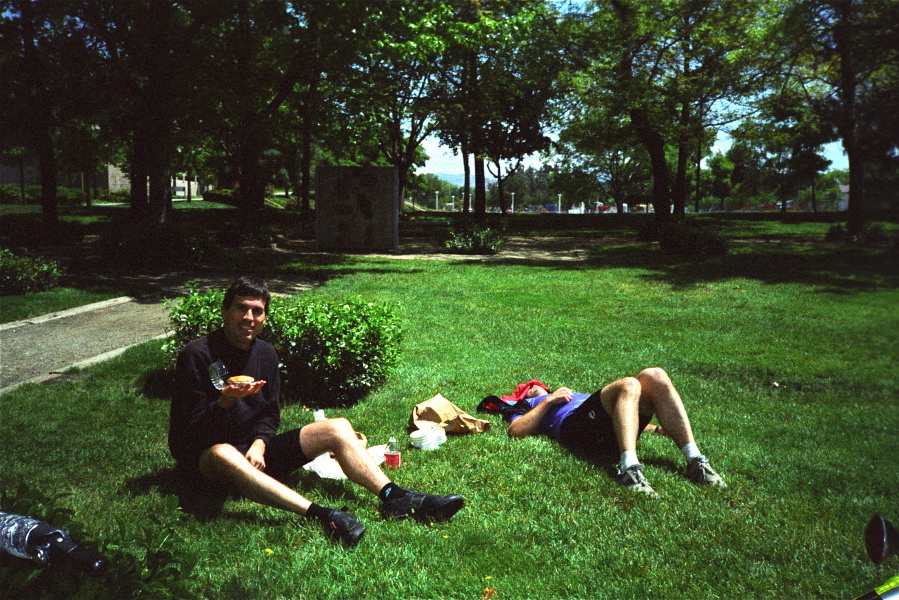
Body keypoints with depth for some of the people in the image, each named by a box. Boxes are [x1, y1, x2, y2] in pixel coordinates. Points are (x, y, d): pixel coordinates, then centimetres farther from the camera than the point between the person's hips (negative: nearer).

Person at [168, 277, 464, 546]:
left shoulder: (265, 353, 5)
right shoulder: (197, 355, -13)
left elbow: (270, 414, 9)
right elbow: (188, 428, -14)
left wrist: (259, 444, -13)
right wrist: (224, 402, -33)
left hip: (254, 447, 6)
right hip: (203, 457, -6)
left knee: (338, 428, -9)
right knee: (223, 455, -44)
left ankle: (395, 498, -25)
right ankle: (319, 514, -57)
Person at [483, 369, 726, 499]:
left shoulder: (575, 395, 48)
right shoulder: (527, 406, 32)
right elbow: (515, 431, 6)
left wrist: (656, 427, 22)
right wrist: (548, 401, 5)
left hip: (612, 431, 5)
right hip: (575, 425, -5)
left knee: (655, 376, -20)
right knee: (628, 385, -31)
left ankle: (694, 459, -27)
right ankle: (629, 468, -49)